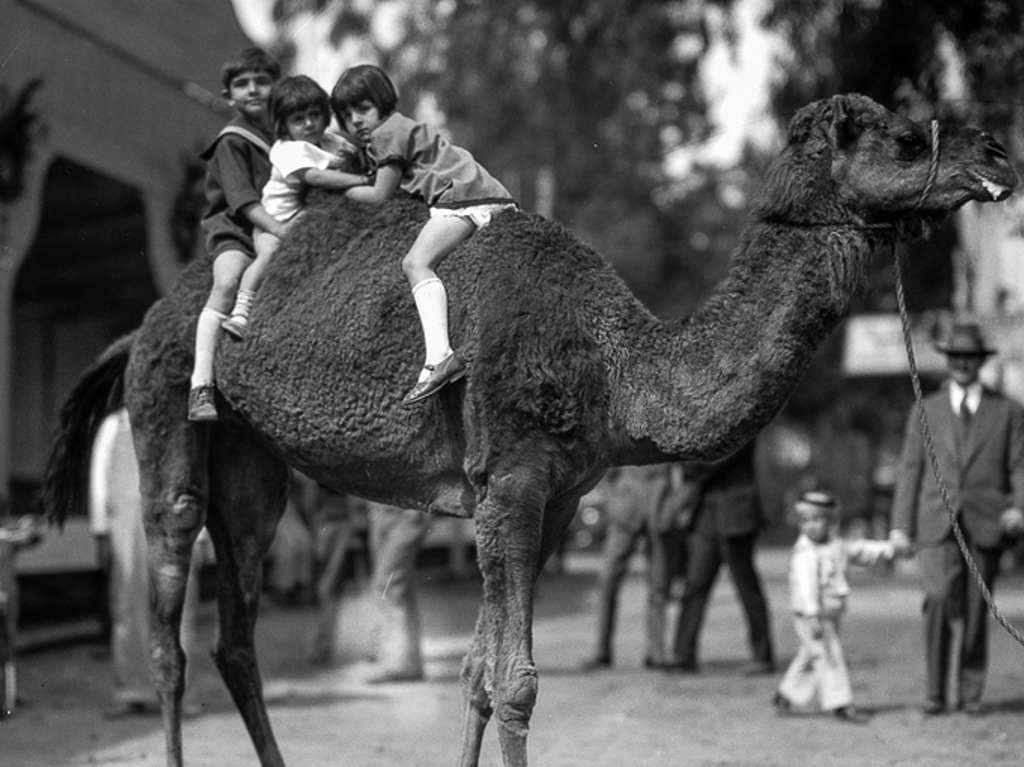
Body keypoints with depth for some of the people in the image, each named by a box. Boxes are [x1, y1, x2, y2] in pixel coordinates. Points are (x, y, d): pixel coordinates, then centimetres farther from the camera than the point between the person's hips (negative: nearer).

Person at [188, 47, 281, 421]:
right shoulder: (232, 142, -7)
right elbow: (242, 200, -19)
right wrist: (284, 232, -30)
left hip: (279, 224, 7)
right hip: (234, 227, -7)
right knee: (227, 283, -32)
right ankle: (201, 386, -37)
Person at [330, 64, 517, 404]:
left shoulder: (388, 132, 1)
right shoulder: (401, 128, 30)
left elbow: (380, 196, 2)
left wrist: (343, 191, 17)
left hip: (463, 197, -11)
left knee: (416, 262, -23)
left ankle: (440, 356, -43)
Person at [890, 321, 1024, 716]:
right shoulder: (926, 411, 14)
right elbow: (909, 470, 11)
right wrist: (901, 525, 3)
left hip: (986, 525, 0)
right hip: (937, 525, 0)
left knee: (976, 610, 1)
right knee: (939, 599, -17)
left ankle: (970, 692, 13)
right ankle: (934, 691, -8)